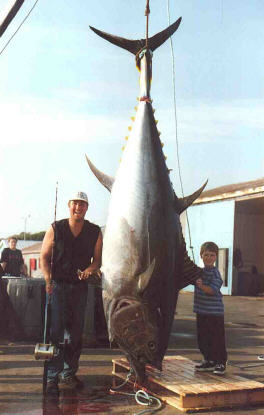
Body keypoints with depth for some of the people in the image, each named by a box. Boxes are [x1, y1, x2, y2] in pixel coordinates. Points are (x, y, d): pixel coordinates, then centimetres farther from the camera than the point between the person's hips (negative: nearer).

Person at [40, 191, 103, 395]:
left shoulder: (95, 232, 3)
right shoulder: (56, 229, -1)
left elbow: (98, 259, 10)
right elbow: (44, 256, 1)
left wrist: (91, 269, -12)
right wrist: (48, 280, -11)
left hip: (80, 286, 3)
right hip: (58, 285, -3)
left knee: (76, 332, 9)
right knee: (56, 331, -6)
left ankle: (69, 373, 22)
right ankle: (52, 376, 0)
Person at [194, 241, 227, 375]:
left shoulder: (215, 273, -13)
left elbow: (213, 290, -25)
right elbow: (194, 281, 30)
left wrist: (201, 285, -37)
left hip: (214, 311, -8)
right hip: (201, 311, 8)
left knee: (217, 338, -1)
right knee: (202, 338, 13)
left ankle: (221, 363, 10)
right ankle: (209, 361, 26)